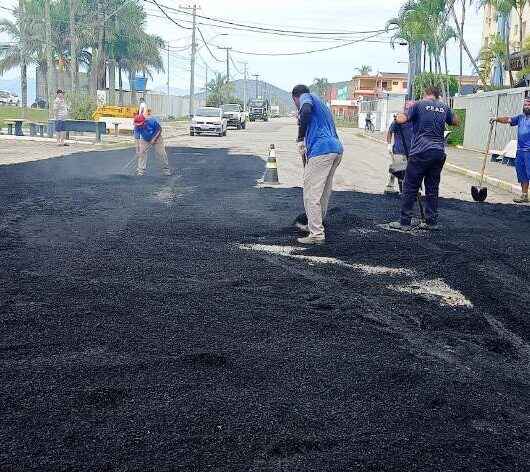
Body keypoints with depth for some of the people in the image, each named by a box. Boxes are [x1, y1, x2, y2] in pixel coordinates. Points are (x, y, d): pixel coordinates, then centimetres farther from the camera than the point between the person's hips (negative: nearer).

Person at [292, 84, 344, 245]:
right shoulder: (322, 104, 33)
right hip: (337, 148, 9)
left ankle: (316, 234, -6)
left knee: (311, 195, -5)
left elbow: (306, 111, -18)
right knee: (324, 192, 20)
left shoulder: (306, 97, 7)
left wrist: (300, 139, -13)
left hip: (321, 150, -9)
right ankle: (315, 225, 33)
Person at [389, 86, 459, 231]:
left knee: (410, 188, 0)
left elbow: (400, 120, -10)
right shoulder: (444, 107, 12)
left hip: (420, 153, -5)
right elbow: (456, 122, 29)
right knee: (432, 188, 12)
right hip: (439, 153, 5)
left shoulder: (419, 104, -2)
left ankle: (405, 222, 0)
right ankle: (431, 222, 15)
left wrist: (398, 115, 10)